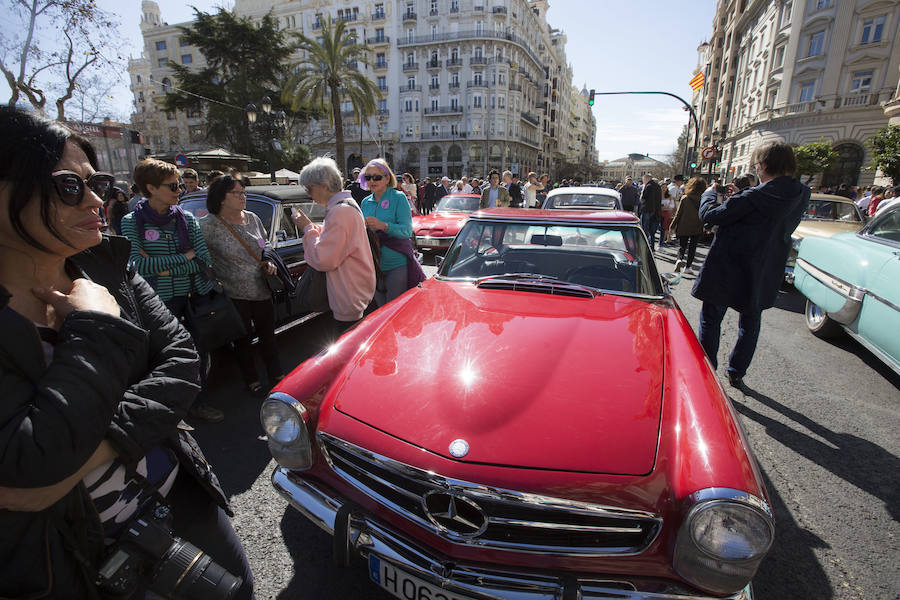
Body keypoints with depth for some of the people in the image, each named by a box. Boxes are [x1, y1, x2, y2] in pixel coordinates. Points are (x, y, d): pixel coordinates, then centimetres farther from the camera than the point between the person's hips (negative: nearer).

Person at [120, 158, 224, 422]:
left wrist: (164, 268, -12)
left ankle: (199, 403, 30)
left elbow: (206, 260, -4)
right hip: (158, 302, -3)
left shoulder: (186, 219, 4)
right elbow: (137, 263, -15)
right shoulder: (132, 221, -2)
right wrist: (184, 256, -12)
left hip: (193, 297, 3)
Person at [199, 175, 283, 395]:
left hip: (262, 291, 5)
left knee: (268, 335, 15)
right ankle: (251, 380, 28)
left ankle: (276, 375, 30)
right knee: (243, 340, 11)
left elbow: (266, 246, 19)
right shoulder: (209, 225, -11)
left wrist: (269, 262, 1)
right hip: (234, 294, -4)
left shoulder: (253, 218, 6)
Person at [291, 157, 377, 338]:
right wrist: (310, 226, 6)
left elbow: (323, 260, -24)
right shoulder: (348, 204, 12)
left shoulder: (340, 212, -22)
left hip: (349, 302, -10)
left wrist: (308, 228, -11)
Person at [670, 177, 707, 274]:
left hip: (683, 228, -1)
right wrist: (705, 226, 10)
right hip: (697, 229, 1)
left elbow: (678, 214, -8)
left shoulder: (685, 198, -11)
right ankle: (688, 266, 16)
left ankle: (680, 259, -17)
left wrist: (673, 226, 1)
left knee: (682, 246, 10)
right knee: (692, 247, 13)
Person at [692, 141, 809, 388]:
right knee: (750, 324, 22)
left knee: (710, 321, 8)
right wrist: (740, 196, 10)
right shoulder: (801, 197, -1)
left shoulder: (753, 198, -23)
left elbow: (710, 214, -16)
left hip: (726, 272, -6)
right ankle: (736, 373, 32)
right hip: (763, 276, 7)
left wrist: (710, 194, 3)